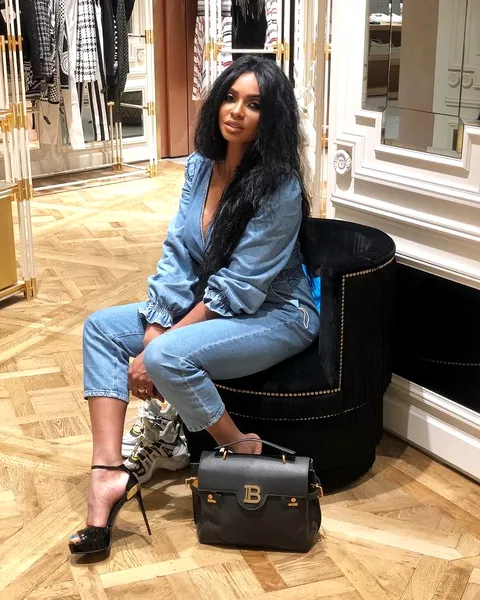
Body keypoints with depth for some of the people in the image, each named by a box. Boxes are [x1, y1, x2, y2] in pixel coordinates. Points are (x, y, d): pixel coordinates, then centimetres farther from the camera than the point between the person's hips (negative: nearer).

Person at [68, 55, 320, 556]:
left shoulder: (278, 187, -23)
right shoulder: (201, 166, -2)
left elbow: (236, 287, -24)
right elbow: (177, 253, -2)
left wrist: (157, 348, -23)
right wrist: (153, 329, -14)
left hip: (275, 315, -8)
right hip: (208, 304, 8)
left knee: (170, 357, -31)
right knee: (101, 327, -3)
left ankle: (242, 449, -4)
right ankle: (109, 472, -13)